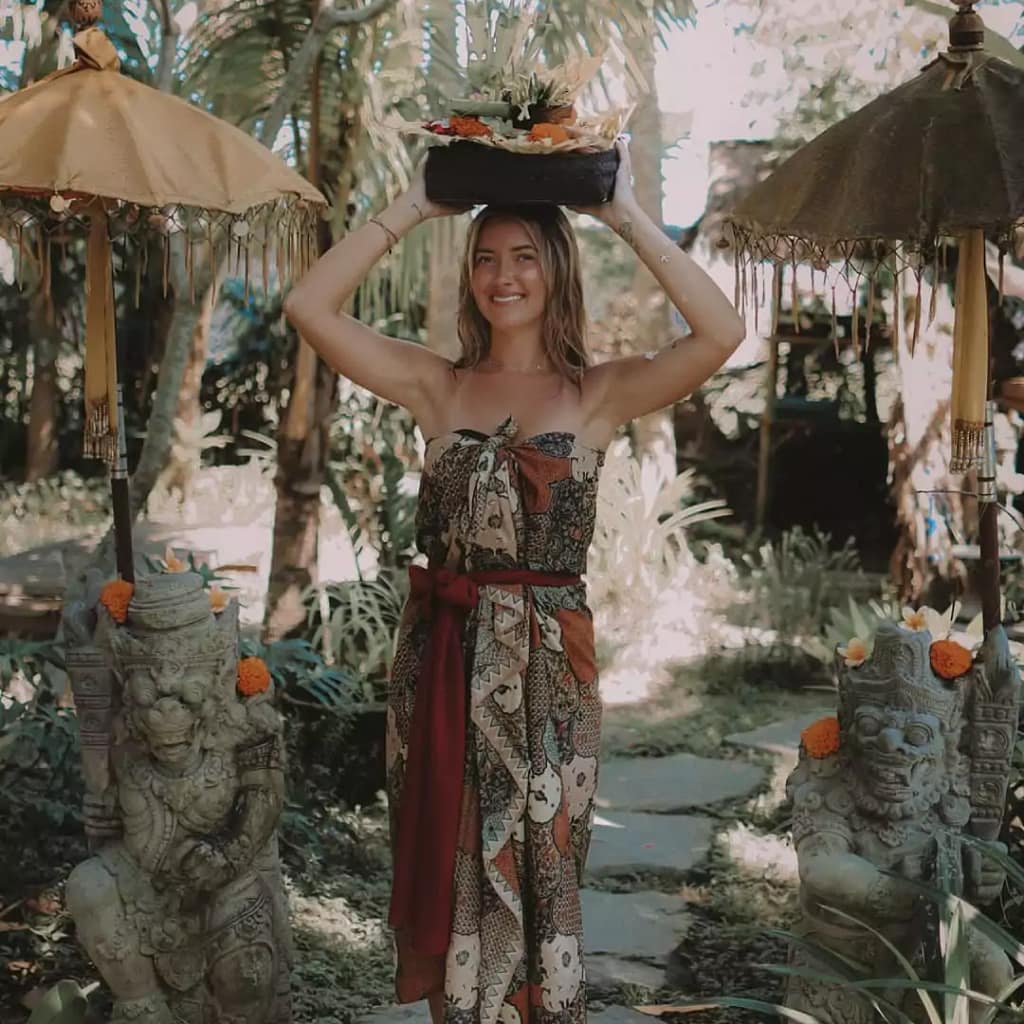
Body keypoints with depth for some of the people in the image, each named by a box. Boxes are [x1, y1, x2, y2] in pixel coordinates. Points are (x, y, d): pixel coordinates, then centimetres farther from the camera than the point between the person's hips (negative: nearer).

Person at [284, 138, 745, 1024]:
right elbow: (310, 307, -3)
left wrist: (628, 217, -12)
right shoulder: (438, 385, 5)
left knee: (541, 877, 10)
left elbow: (722, 332, -15)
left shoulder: (599, 394, -1)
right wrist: (414, 209, -3)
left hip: (549, 660, -2)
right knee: (453, 874, 12)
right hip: (444, 654, 2)